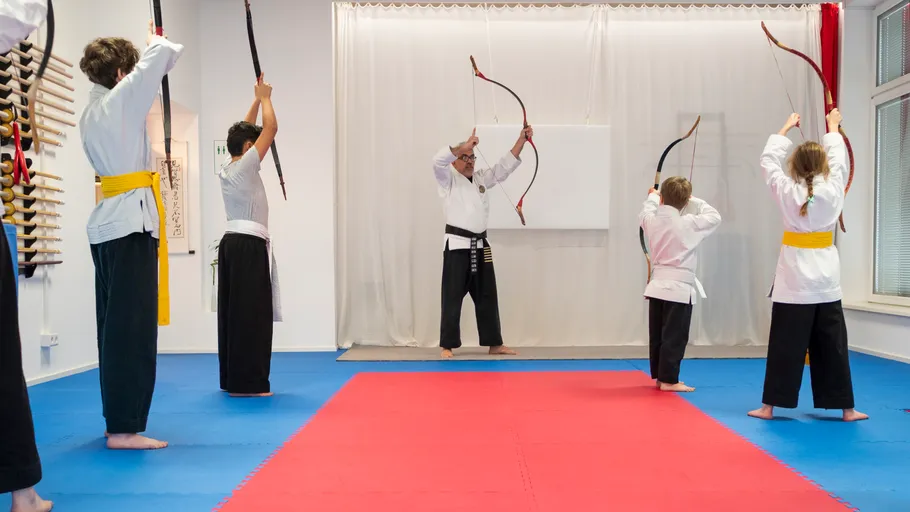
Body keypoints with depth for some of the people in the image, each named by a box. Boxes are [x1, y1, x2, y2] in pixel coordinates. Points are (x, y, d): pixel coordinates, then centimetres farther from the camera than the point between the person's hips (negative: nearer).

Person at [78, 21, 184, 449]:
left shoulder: (91, 113, 15)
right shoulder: (121, 101, -7)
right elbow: (164, 54, -3)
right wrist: (155, 44, 16)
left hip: (106, 223, 9)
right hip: (132, 221, -9)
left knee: (114, 325, 11)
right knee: (131, 327, -8)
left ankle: (116, 420, 19)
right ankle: (123, 428, -6)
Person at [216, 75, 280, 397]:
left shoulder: (225, 168, 12)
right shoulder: (245, 167, -11)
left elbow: (244, 131, 24)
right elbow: (271, 128, -8)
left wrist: (257, 99, 26)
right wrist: (265, 98, 8)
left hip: (231, 244, 10)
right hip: (249, 247, -10)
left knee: (233, 311, 10)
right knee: (251, 314, -9)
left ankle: (232, 379, 16)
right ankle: (247, 383, -8)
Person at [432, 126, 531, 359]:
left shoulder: (481, 178, 15)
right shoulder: (448, 179, -1)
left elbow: (506, 165, 10)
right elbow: (438, 161, -20)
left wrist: (521, 140, 0)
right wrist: (464, 145, -25)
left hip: (481, 246, 6)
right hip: (457, 245, -6)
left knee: (487, 296, 11)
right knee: (453, 297, -2)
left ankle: (494, 343, 19)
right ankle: (447, 346, 6)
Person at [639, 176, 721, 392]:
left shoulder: (652, 220, -2)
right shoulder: (688, 224, -15)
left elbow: (644, 213, 23)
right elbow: (714, 217, -1)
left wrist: (652, 197, 40)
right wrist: (695, 202, 10)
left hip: (658, 285, 6)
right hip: (679, 287, -6)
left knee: (657, 335, 13)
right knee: (674, 337, -1)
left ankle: (659, 376, 22)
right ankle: (668, 379, 1)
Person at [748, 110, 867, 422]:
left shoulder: (786, 191, -8)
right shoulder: (833, 189, -4)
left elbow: (768, 161, 7)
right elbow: (839, 160, 15)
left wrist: (786, 127, 19)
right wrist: (833, 127, 31)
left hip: (794, 277, -2)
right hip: (825, 277, 2)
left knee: (785, 344, 2)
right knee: (832, 344, 9)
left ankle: (769, 407, 7)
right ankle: (846, 409, 17)